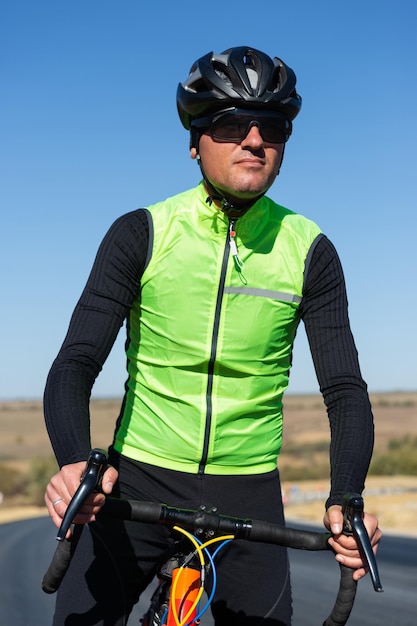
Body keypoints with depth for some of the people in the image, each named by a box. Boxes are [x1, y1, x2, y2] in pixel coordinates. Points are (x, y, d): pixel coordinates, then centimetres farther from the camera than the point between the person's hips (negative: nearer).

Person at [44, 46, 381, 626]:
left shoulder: (308, 252, -2)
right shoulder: (142, 234, -6)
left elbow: (345, 390, -4)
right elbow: (75, 365, -12)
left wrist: (345, 499, -22)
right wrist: (74, 462, -33)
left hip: (248, 491, 1)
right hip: (140, 480, -1)